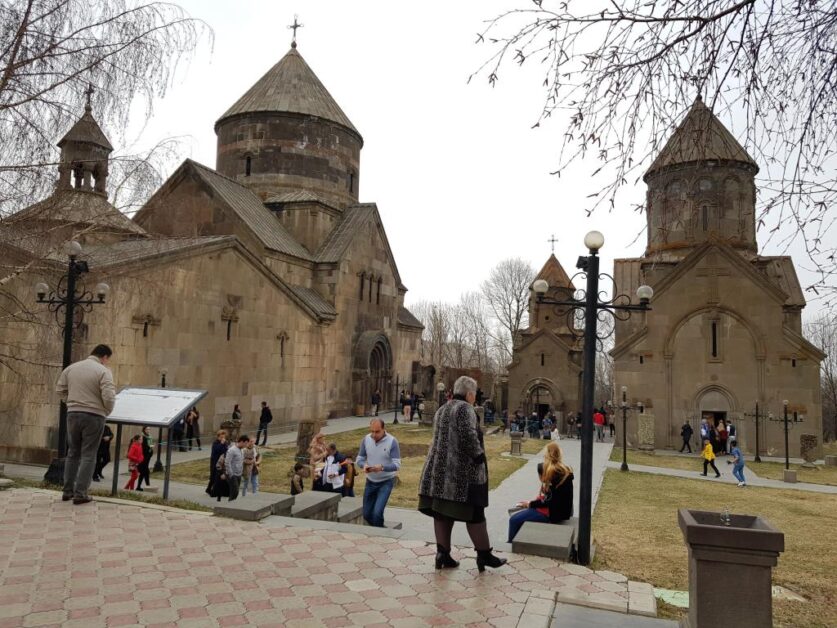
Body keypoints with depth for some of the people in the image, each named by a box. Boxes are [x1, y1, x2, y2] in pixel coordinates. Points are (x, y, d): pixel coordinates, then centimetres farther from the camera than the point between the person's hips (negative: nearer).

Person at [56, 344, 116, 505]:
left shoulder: (71, 368, 7)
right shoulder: (103, 371, -12)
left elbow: (59, 389, 12)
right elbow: (108, 396, -18)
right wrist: (107, 411, 0)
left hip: (73, 414, 5)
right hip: (93, 416, -5)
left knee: (73, 453, 17)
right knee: (88, 456, 2)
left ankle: (68, 491, 21)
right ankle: (80, 494, 2)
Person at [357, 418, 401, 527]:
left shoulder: (392, 441, -17)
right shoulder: (366, 439, -6)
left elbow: (397, 465, -19)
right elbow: (359, 459, 2)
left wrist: (382, 467, -37)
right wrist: (363, 466, -21)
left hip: (386, 482, -5)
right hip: (370, 481, 5)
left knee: (377, 513, -18)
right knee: (366, 514, 12)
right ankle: (378, 528, 39)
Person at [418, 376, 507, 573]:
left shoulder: (442, 410, 15)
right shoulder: (465, 409, -12)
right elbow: (468, 436, -24)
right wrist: (480, 456, -11)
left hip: (440, 468, 8)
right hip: (463, 470, -8)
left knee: (442, 511, 9)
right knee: (474, 512, 2)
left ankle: (442, 554, 11)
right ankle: (484, 554, 11)